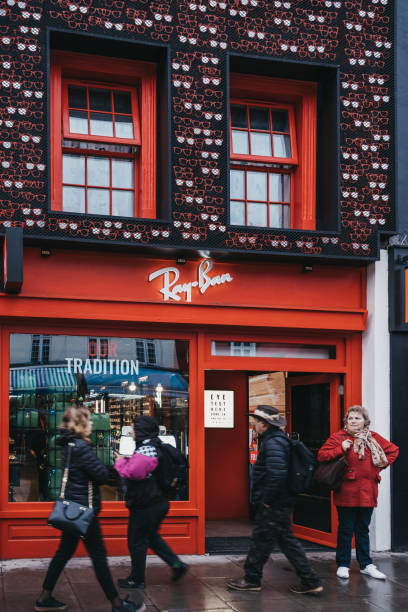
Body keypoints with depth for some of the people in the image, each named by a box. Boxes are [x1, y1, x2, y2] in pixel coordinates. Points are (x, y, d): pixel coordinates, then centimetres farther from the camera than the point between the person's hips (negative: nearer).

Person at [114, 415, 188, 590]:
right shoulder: (155, 447, 10)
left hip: (145, 506, -10)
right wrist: (126, 460, 9)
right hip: (159, 502, 10)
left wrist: (120, 462, -16)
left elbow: (132, 472, -35)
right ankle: (176, 564, 18)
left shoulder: (145, 451, -23)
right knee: (151, 537, 23)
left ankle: (137, 579, 15)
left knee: (136, 541, 4)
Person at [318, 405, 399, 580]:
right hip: (347, 492, -4)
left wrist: (380, 466, 8)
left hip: (367, 492, 4)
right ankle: (343, 565, 13)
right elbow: (321, 455, -7)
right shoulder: (338, 437, -3)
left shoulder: (373, 438, 8)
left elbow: (393, 450, 19)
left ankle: (366, 565, 21)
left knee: (363, 530, 13)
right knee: (346, 530, 3)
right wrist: (341, 449, -18)